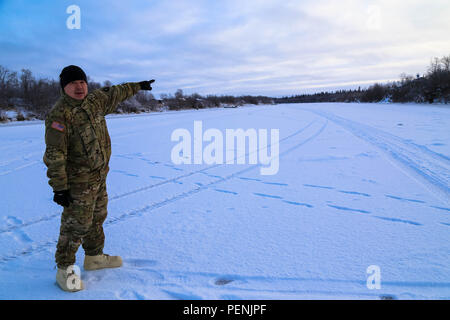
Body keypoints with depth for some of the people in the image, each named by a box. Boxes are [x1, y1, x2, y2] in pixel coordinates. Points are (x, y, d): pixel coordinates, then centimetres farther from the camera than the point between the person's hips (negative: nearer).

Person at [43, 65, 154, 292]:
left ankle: (94, 258, 38)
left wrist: (138, 86, 35)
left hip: (100, 177, 8)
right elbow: (55, 154, -22)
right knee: (76, 224, -2)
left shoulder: (95, 101, 3)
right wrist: (59, 187, -24)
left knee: (97, 218, 20)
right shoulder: (59, 115, -20)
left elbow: (115, 94, 24)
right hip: (78, 182, -8)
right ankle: (64, 270, 16)